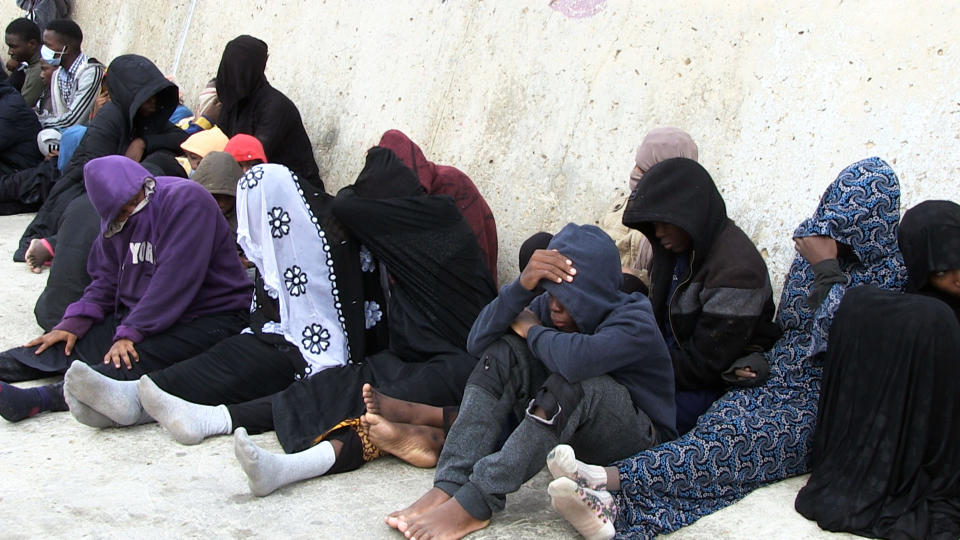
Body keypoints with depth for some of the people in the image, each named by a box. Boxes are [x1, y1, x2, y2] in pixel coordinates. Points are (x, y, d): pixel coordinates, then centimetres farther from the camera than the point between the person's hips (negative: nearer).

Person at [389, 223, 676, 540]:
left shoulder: (636, 323, -23)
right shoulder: (548, 306, -4)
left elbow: (577, 357, -45)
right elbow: (478, 342, -13)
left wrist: (531, 330, -23)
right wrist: (522, 286, -28)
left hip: (638, 440, -6)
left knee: (576, 381, -37)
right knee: (503, 353, -13)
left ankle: (476, 502, -36)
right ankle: (448, 487, -28)